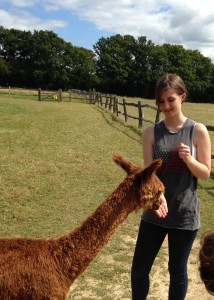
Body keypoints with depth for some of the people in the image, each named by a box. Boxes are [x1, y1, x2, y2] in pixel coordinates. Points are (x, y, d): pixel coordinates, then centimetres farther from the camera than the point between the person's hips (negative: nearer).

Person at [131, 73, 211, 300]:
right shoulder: (151, 132, -3)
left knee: (177, 270, 13)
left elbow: (205, 173, -3)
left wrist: (188, 158, -24)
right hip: (155, 212, 2)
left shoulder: (198, 131, -6)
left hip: (185, 214, -2)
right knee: (139, 268, 10)